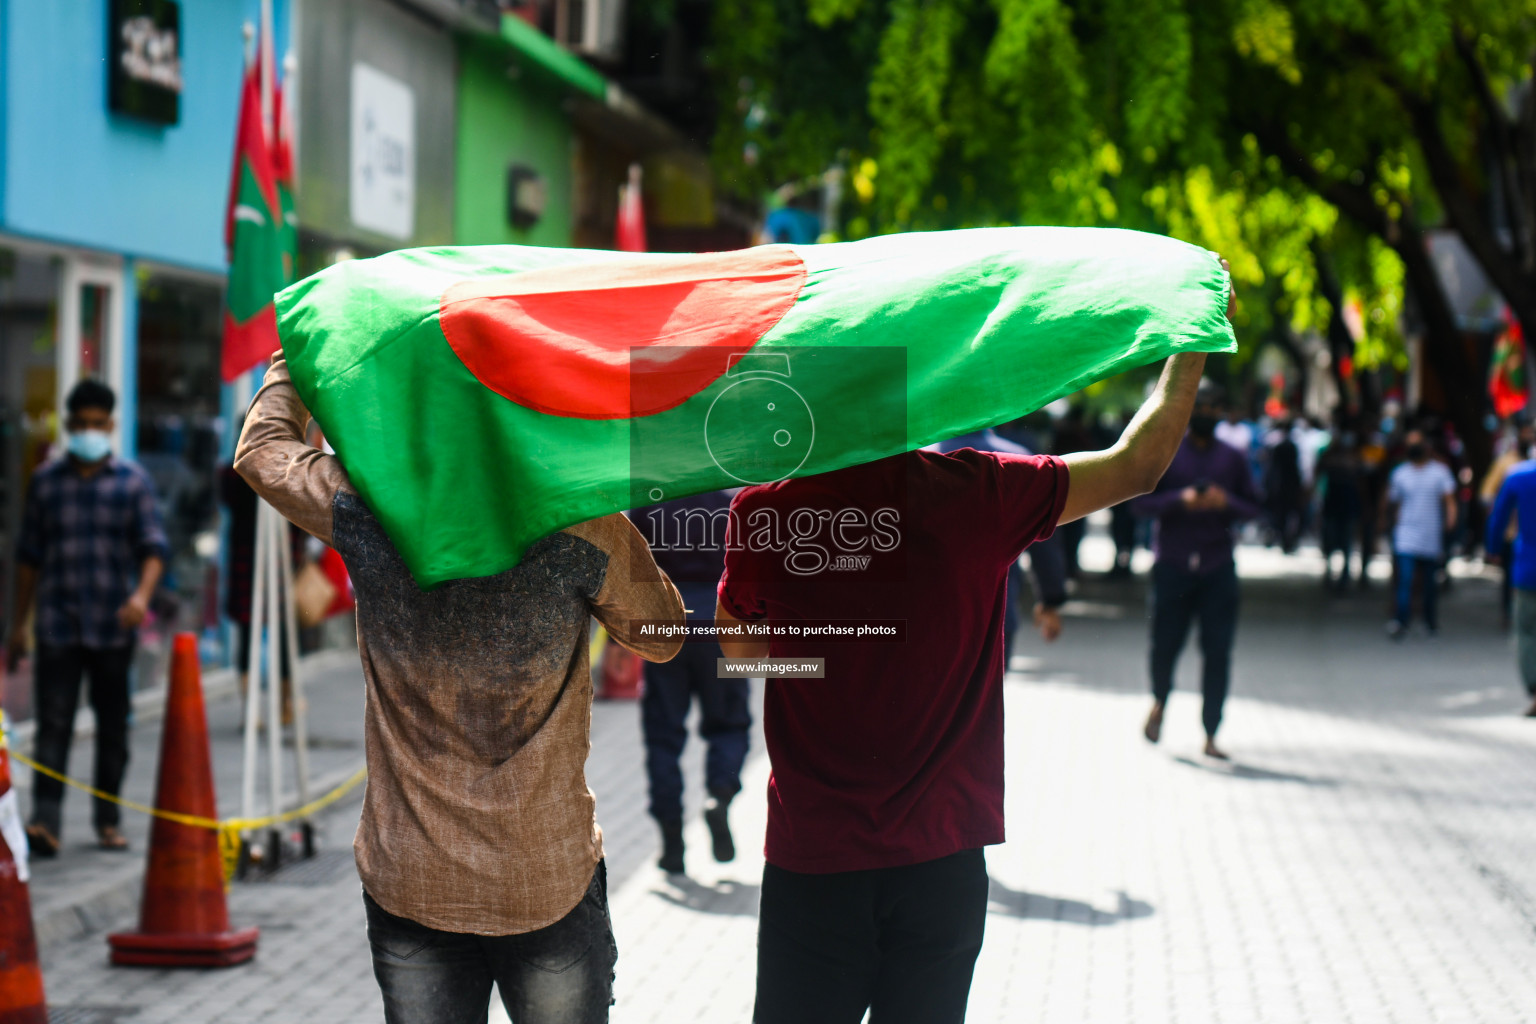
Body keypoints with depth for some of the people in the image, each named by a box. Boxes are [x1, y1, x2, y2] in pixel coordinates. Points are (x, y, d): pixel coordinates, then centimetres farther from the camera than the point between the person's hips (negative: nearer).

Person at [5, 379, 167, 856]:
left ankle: (107, 820, 19)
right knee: (53, 724, -8)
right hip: (57, 625, 0)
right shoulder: (46, 481, 7)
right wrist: (18, 625, 11)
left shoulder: (133, 481, 4)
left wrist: (142, 594, -21)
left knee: (113, 726, 8)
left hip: (114, 626, 0)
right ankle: (45, 822, -12)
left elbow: (153, 546, -2)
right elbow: (29, 556, 12)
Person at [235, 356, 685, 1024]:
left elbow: (260, 450, 12)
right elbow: (662, 638, 5)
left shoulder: (365, 510, -9)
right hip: (552, 885, -1)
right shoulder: (585, 524, -13)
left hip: (407, 886, 2)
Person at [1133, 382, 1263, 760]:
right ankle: (1160, 702, 31)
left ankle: (1210, 735, 0)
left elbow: (1255, 508, 8)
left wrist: (1225, 501, -13)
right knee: (1165, 645, -1)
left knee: (1217, 651, -5)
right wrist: (1181, 499, -18)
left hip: (1217, 567, 1)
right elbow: (1143, 502, -1)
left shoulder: (1233, 459, 11)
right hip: (1172, 563, -1)